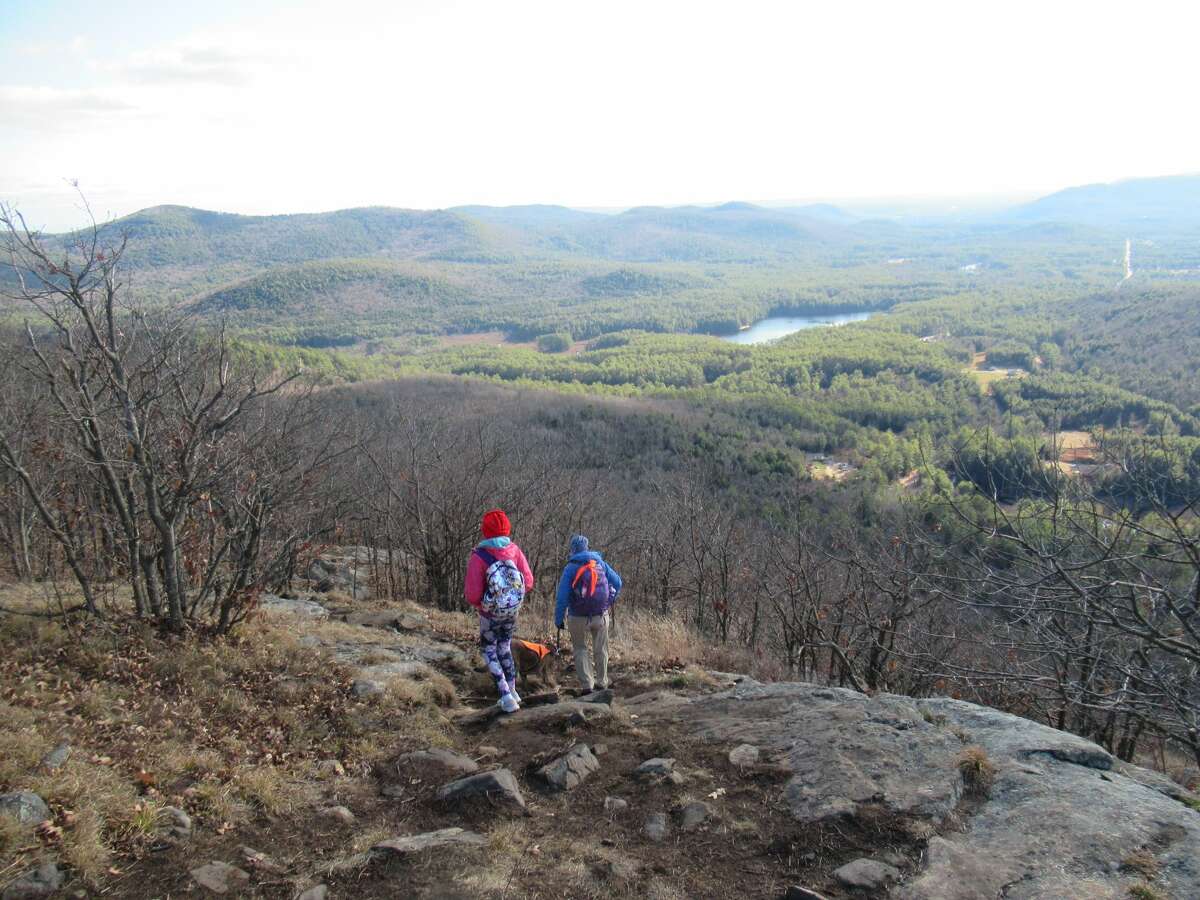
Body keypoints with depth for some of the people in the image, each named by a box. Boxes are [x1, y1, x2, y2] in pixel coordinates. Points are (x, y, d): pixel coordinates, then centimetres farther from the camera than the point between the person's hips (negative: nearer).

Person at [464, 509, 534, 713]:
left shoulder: (478, 556, -22)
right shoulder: (514, 550, -11)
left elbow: (472, 596, -22)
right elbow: (529, 583, -8)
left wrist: (467, 591, 1)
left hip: (490, 614, -4)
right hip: (513, 611, 4)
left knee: (489, 651, 14)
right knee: (505, 648, 25)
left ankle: (506, 697, 5)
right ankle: (512, 691, 30)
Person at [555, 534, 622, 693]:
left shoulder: (571, 567, -7)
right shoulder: (601, 563, 3)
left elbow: (562, 596, -12)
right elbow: (617, 583, 5)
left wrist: (558, 619, -7)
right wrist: (610, 602, 18)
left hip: (578, 617, -3)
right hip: (601, 615, 3)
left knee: (580, 649, 11)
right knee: (601, 650, 17)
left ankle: (587, 685, 3)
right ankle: (601, 682, 26)